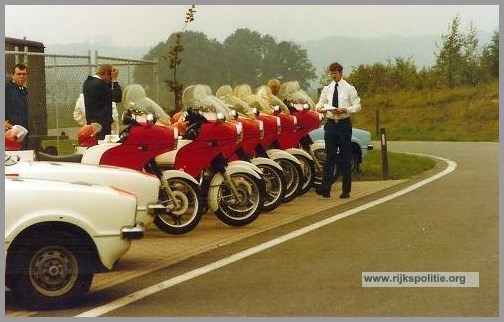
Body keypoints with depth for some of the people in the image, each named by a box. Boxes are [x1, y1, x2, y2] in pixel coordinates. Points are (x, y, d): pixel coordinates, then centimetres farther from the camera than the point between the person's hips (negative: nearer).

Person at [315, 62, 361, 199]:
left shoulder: (349, 88, 0)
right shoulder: (327, 89, 10)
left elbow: (357, 106, -3)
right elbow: (320, 103, 12)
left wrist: (345, 110, -20)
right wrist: (320, 108, -12)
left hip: (344, 123, -2)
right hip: (330, 124, 2)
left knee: (345, 158, 3)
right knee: (329, 157, -4)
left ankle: (346, 190, 9)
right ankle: (325, 188, -10)